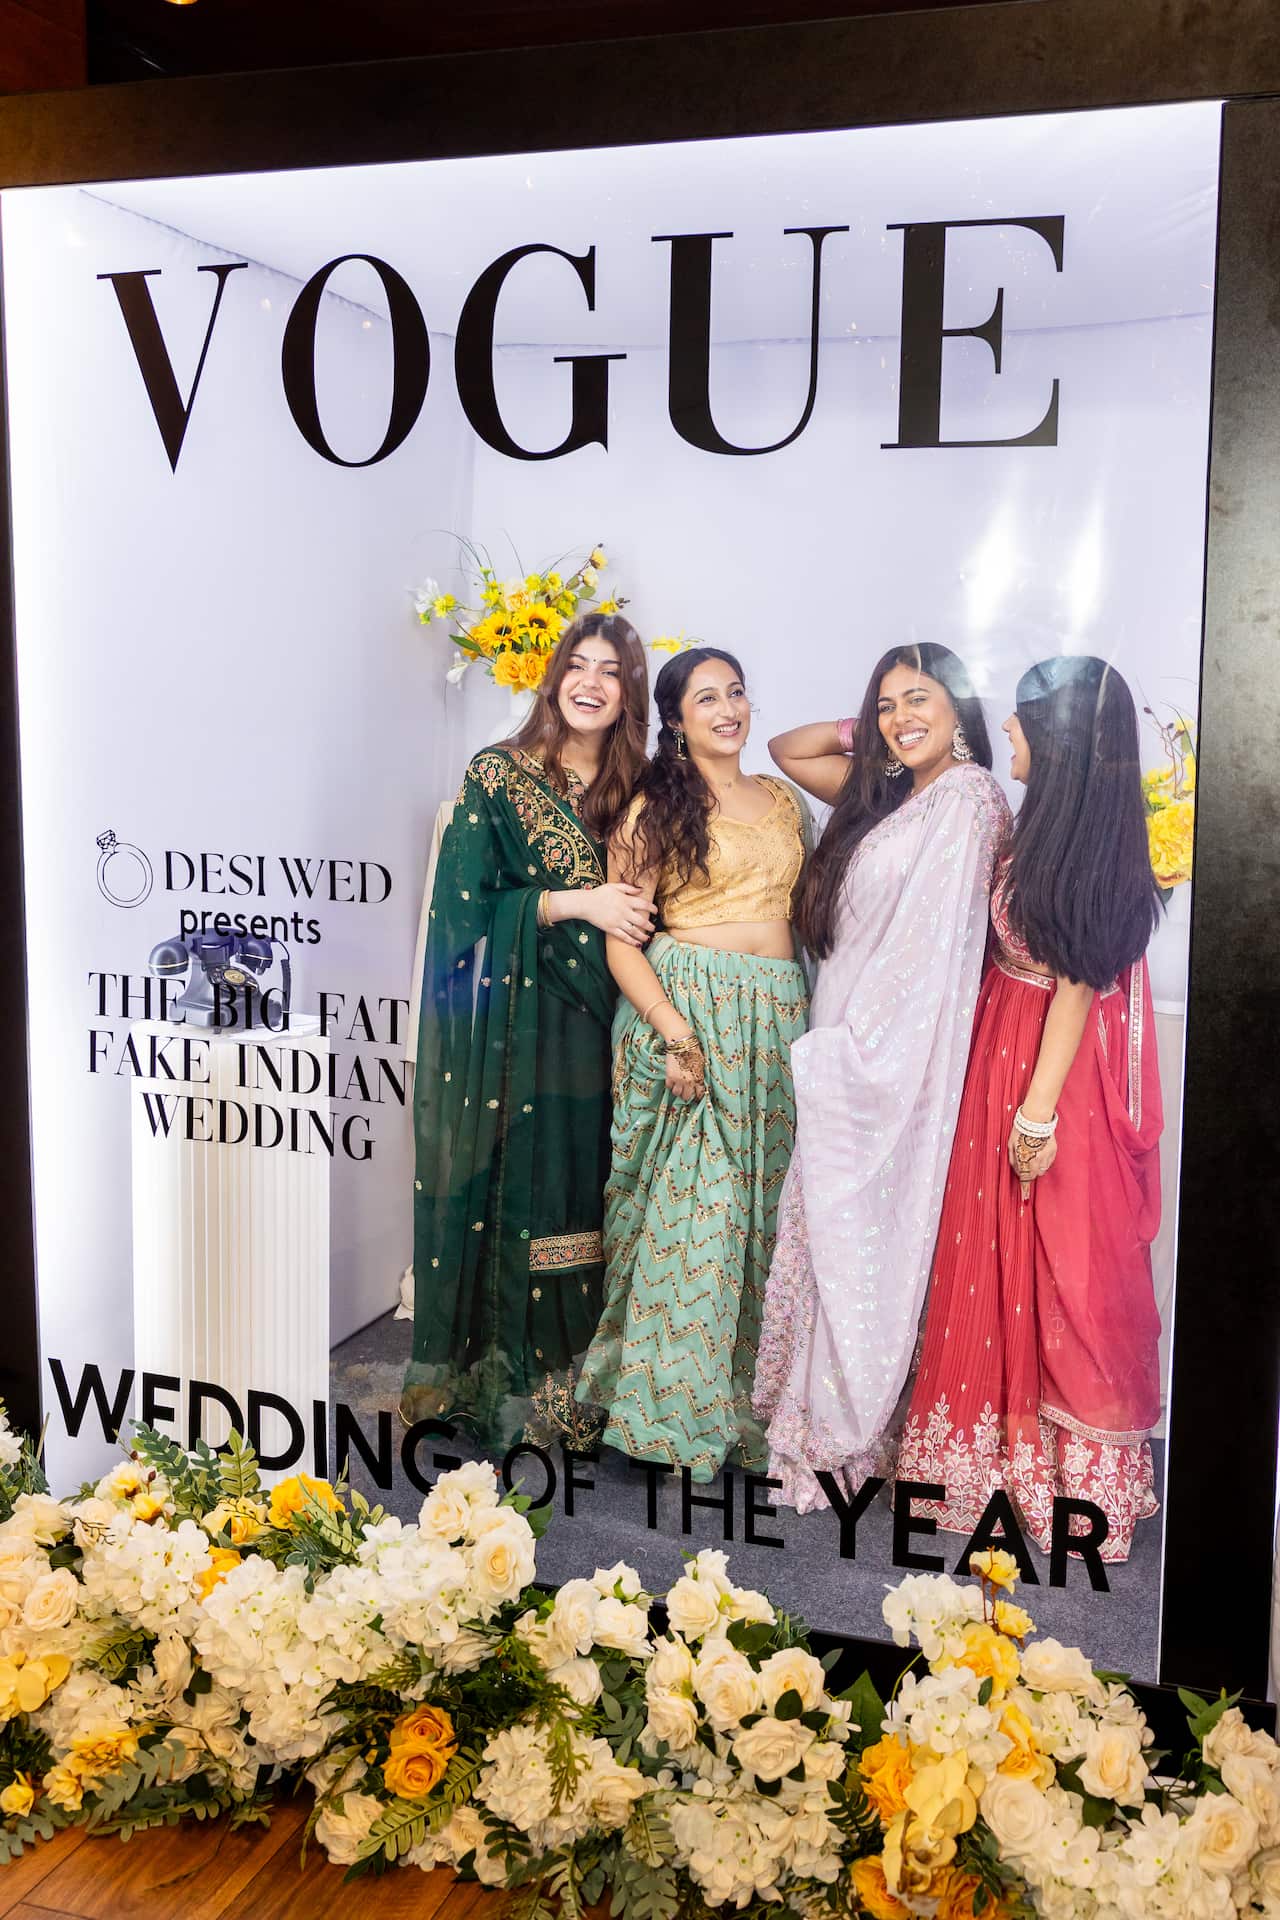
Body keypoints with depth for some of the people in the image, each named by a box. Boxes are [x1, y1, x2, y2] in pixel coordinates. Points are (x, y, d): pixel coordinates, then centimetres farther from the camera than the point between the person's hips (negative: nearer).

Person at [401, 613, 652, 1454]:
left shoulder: (636, 790, 11)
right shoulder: (498, 776, -1)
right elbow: (465, 904, -7)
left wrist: (633, 911, -2)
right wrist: (573, 902, -13)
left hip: (598, 1019, 4)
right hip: (514, 1019, -4)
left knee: (586, 1189, 5)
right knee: (516, 1188, -3)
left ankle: (572, 1381, 15)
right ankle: (505, 1385, 8)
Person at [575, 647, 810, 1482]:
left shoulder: (783, 799, 16)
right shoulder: (654, 808, -1)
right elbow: (621, 941, -7)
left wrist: (814, 1021, 10)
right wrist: (677, 1033, -18)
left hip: (779, 1019, 5)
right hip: (686, 1005, -5)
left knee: (764, 1209, 7)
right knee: (690, 1206, -5)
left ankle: (752, 1400, 18)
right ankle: (676, 1408, 7)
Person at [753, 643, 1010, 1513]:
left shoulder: (966, 796, -10)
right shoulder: (888, 795, 15)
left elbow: (928, 948, -16)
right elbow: (787, 750, 24)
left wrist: (855, 1050, -17)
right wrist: (860, 731, 11)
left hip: (890, 1057, -8)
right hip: (850, 1054, 8)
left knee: (858, 1238, -2)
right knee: (836, 1236, 11)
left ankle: (843, 1438, 9)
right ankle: (831, 1421, 22)